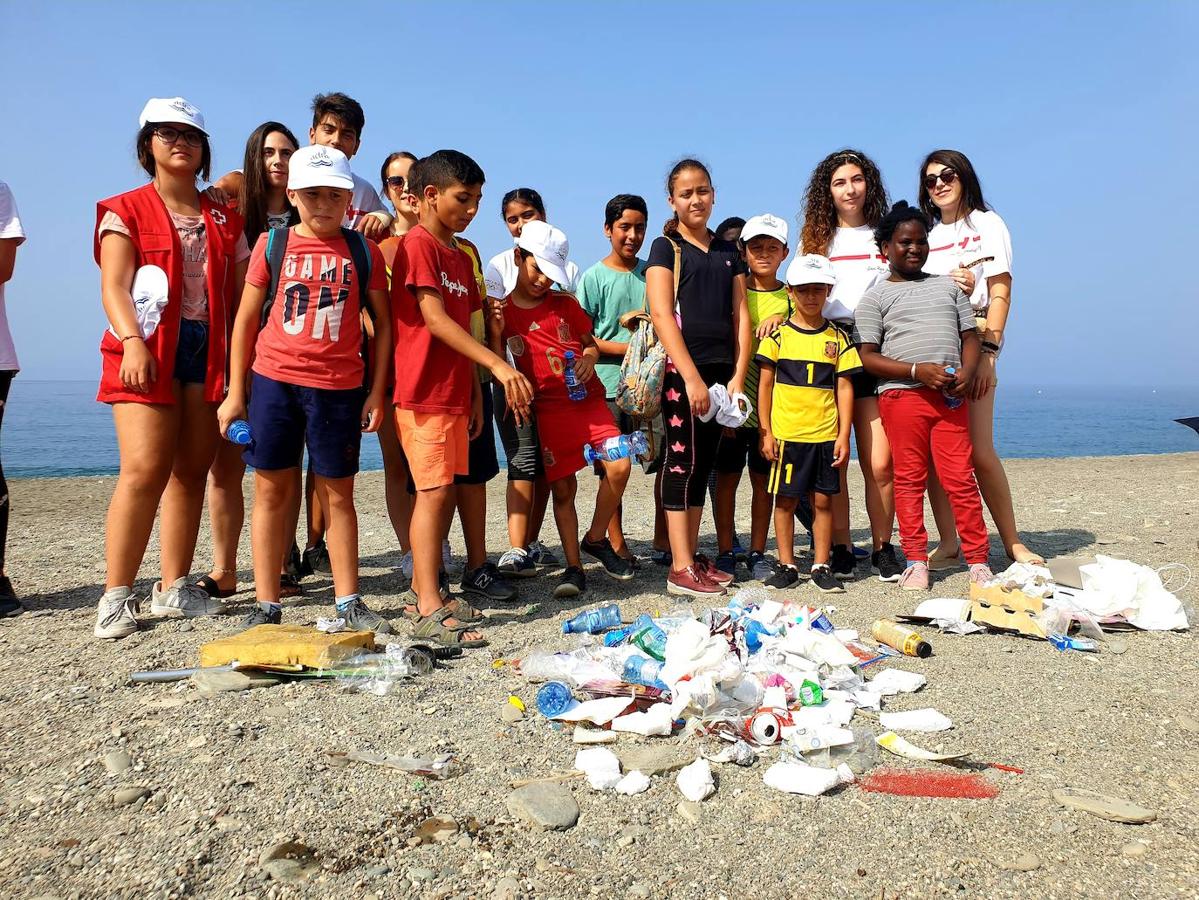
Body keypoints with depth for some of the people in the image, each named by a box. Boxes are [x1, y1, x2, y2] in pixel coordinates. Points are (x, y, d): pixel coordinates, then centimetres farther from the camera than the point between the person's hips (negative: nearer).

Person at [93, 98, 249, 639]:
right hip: (148, 351, -4)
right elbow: (114, 286, -3)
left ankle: (174, 588, 13)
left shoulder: (224, 219, 18)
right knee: (145, 469, -14)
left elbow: (239, 294, 13)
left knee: (192, 471, 4)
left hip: (209, 350, 4)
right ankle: (116, 597, -5)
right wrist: (132, 342, -20)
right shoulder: (126, 211, 8)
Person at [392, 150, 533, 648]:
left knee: (444, 490, 9)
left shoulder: (460, 256, 19)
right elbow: (434, 319, -18)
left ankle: (421, 591, 18)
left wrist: (475, 391, 15)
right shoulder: (417, 244, -7)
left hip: (453, 394, 8)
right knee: (435, 490, -11)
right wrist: (498, 364, -24)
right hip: (422, 392, -8)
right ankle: (429, 609, -8)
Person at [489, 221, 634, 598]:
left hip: (588, 398, 2)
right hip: (548, 408, -2)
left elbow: (590, 341, 19)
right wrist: (495, 335, -14)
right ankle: (574, 567, 9)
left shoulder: (565, 303, 10)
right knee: (562, 489, -1)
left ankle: (596, 539, 8)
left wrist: (589, 358, -4)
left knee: (619, 466, -13)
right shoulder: (502, 311, 3)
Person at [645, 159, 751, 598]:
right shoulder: (666, 247, 1)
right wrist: (691, 376, -17)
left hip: (721, 370, 6)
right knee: (683, 459, -6)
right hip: (682, 369, -5)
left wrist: (738, 375, 1)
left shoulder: (728, 251, 17)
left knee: (703, 462, 9)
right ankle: (680, 568, -3)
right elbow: (661, 314, -9)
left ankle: (693, 555, 18)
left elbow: (740, 315, 12)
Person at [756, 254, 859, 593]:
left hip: (826, 434, 1)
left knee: (823, 500, 6)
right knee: (785, 500, 4)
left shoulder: (838, 338, 5)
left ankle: (821, 566, 16)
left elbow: (844, 388, 5)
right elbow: (765, 385, 2)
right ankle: (787, 565, 16)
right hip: (786, 434, -1)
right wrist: (766, 432, -3)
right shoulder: (778, 335, 1)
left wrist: (844, 435, -1)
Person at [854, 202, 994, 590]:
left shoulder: (948, 286, 19)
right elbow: (868, 356, -2)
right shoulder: (875, 296, 6)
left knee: (961, 478, -1)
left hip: (950, 397, 2)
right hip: (901, 396, -2)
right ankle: (916, 561, 11)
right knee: (909, 479, 2)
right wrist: (917, 371, -14)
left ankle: (978, 560, 8)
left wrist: (966, 373, -3)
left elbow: (970, 336, 17)